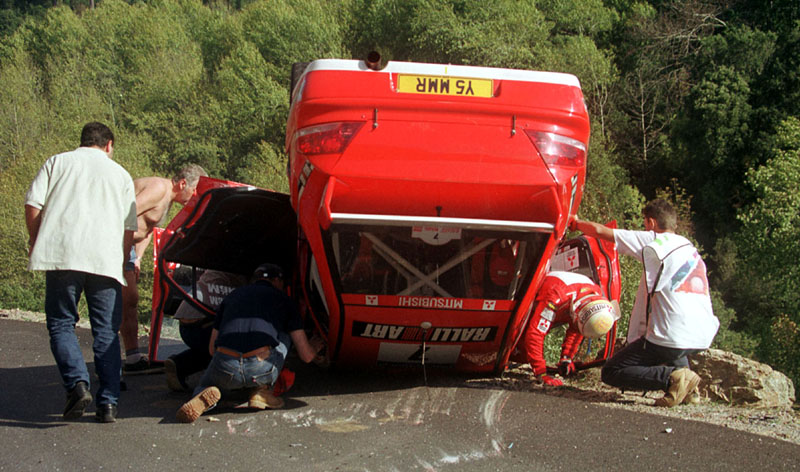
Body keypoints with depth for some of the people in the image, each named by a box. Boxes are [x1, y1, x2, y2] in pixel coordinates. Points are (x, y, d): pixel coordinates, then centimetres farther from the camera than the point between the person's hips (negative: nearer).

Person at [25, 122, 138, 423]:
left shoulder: (57, 162, 15)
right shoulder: (120, 174, 20)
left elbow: (33, 205, 4)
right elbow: (130, 228, 15)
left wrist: (35, 242, 17)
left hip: (62, 254, -1)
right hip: (106, 259, 1)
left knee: (61, 323, 7)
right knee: (106, 332, 7)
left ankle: (77, 384, -15)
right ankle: (108, 403, 0)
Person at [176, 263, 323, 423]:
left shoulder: (232, 296, 29)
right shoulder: (282, 299, 21)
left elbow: (212, 349, 35)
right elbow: (306, 355, 22)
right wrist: (315, 347, 47)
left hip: (225, 368, 1)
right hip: (262, 369, -1)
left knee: (205, 386, 36)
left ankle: (205, 396, -3)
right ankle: (261, 390, 15)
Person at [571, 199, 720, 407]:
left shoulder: (654, 242, -1)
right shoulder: (691, 249, 20)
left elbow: (600, 231, 1)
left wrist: (574, 223, 19)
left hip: (674, 338, -7)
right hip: (704, 337, 8)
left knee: (610, 373, 4)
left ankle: (672, 378, -15)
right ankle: (683, 375, 15)